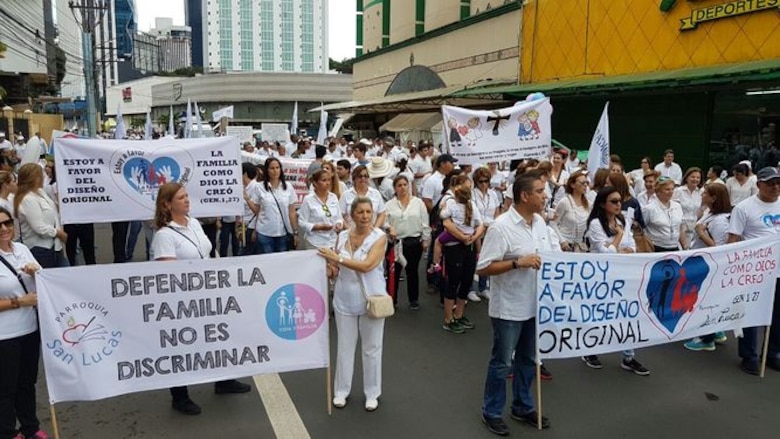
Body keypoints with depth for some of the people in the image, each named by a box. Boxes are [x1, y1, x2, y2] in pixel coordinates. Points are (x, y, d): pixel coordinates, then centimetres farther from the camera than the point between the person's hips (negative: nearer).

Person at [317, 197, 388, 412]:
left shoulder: (379, 237, -11)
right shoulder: (342, 236, 2)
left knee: (371, 348, 10)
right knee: (344, 346, 12)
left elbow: (366, 266, -23)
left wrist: (337, 258, -22)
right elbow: (336, 269, 11)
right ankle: (341, 390, 28)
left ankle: (372, 393, 26)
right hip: (345, 300, 3)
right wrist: (330, 268, -12)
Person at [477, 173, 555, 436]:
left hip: (535, 305, 7)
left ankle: (523, 407, 37)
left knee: (528, 360, 20)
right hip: (509, 308, -7)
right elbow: (482, 268, -21)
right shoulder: (501, 227, -19)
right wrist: (518, 262, -27)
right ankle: (492, 412, 25)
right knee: (502, 362, 7)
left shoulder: (540, 222, 5)